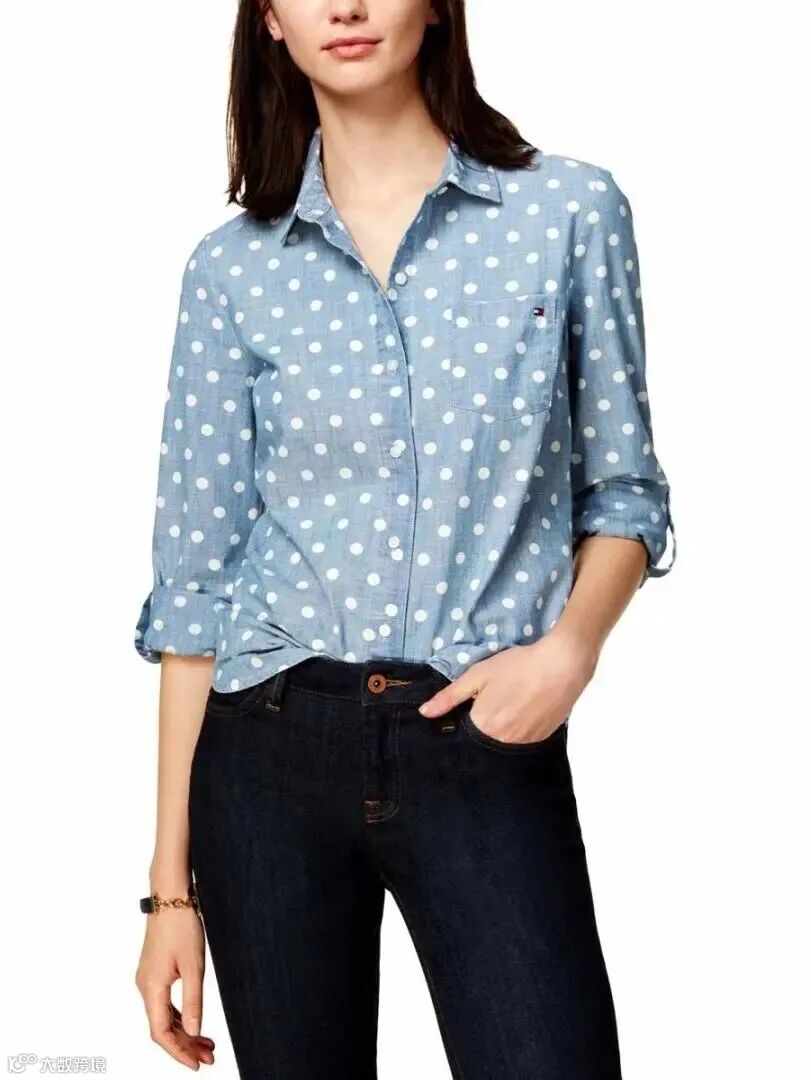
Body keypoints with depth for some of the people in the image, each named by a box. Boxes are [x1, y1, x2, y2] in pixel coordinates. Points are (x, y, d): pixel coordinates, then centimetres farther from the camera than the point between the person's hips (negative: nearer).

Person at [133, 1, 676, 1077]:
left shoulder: (571, 212, 1)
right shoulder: (234, 268, 3)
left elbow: (623, 490, 8)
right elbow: (194, 577, 4)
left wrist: (572, 643, -13)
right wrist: (171, 881, 3)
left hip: (489, 747, -1)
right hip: (272, 746, 2)